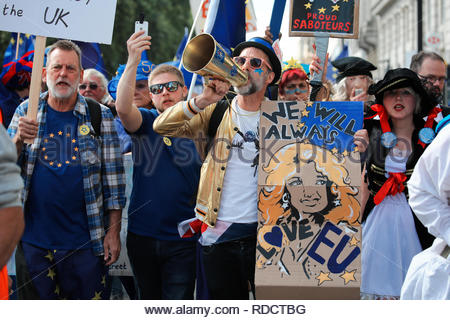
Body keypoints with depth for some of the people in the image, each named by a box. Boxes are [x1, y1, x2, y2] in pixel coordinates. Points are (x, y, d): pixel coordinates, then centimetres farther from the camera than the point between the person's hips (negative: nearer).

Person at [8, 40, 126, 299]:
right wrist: (19, 139, -14)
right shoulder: (26, 112, 6)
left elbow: (113, 179, 2)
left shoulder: (100, 116, 2)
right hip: (33, 240, 2)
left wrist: (114, 232, -3)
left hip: (84, 241, -1)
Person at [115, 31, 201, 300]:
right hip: (142, 235, 1)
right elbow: (123, 108, -21)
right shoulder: (146, 122, 3)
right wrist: (133, 61, -31)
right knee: (149, 299, 14)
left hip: (182, 238, -1)